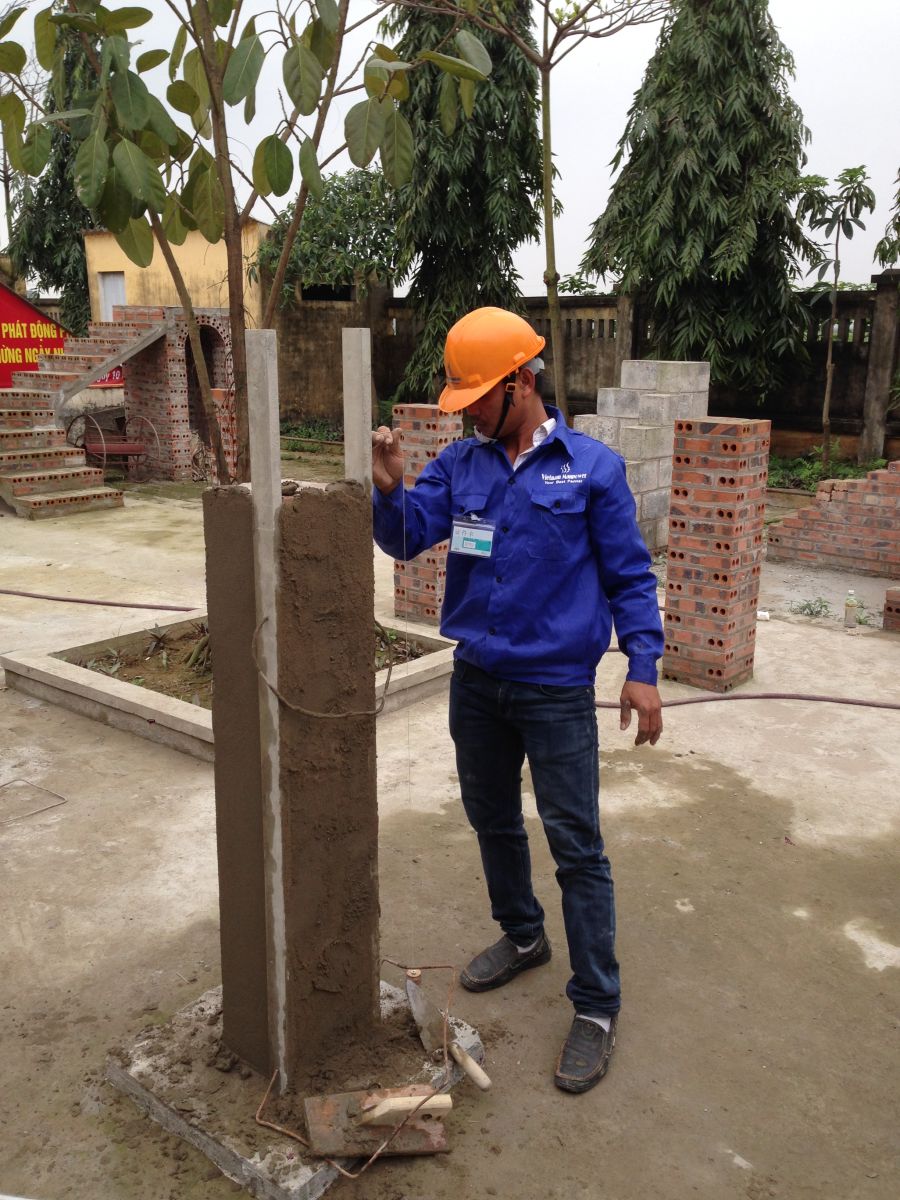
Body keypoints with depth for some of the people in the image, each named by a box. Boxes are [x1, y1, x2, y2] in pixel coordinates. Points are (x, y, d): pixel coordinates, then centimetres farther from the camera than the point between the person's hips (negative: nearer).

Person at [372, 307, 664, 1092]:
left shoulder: (593, 467, -7)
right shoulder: (460, 464, 3)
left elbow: (629, 576, -4)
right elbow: (405, 539, -2)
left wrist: (643, 667, -10)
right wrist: (389, 489, -22)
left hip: (557, 689, -5)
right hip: (476, 680, 5)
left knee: (576, 846, 1)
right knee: (492, 820, 20)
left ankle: (597, 1008, 15)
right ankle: (522, 936, 44)